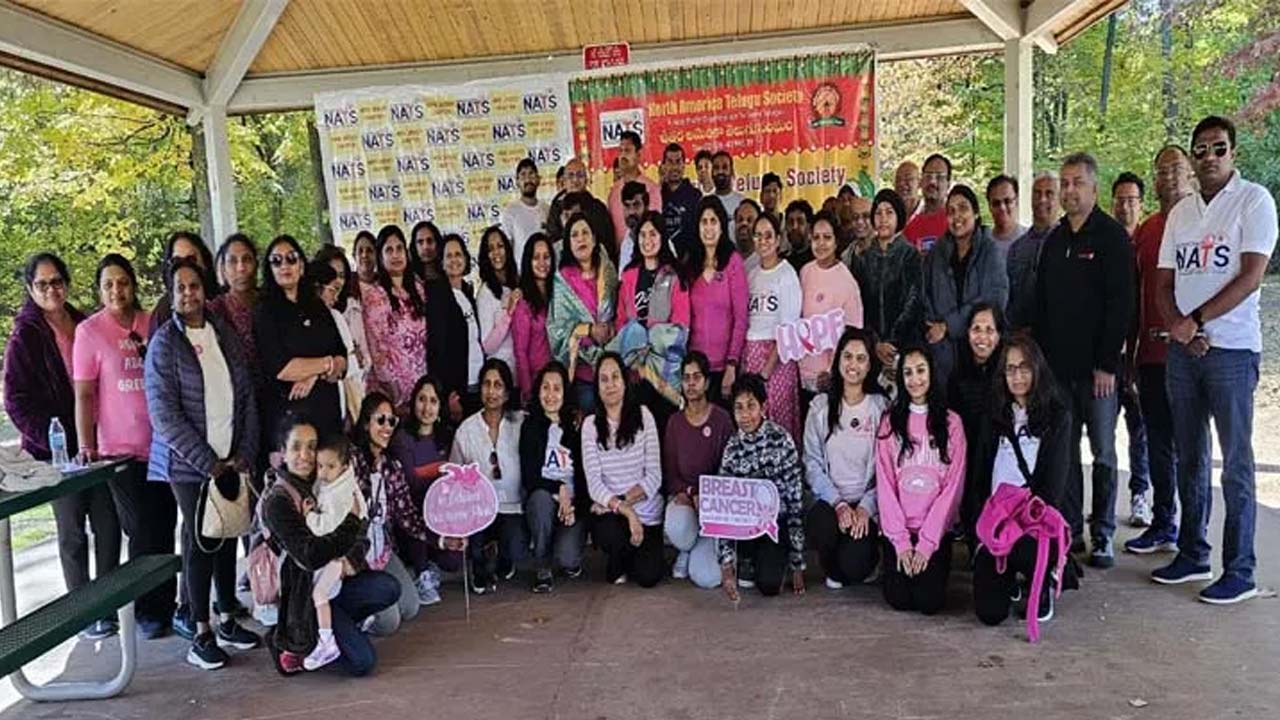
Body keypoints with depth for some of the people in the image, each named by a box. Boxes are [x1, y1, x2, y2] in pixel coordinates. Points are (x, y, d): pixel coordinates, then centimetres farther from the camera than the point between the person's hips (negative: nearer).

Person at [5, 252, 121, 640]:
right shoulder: (25, 336, -5)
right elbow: (16, 401, -7)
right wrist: (55, 441, -14)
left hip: (96, 443, 4)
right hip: (58, 451, -4)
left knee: (109, 525, 6)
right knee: (73, 533, 5)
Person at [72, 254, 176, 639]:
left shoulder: (154, 323, 6)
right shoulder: (90, 331, -4)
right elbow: (84, 395, -4)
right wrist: (86, 446, -10)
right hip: (121, 449, -3)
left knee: (165, 528, 10)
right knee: (143, 531, 1)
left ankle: (166, 604, 25)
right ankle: (148, 611, 18)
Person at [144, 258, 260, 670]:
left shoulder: (223, 335, 8)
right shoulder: (164, 342, -5)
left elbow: (247, 397, 10)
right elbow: (163, 413, -11)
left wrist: (246, 454, 1)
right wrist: (208, 462, -14)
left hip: (231, 459, 4)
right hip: (189, 463, -4)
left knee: (228, 538, 10)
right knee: (200, 542, 0)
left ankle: (227, 621, 22)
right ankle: (202, 635, 10)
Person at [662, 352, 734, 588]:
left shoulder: (721, 419, -4)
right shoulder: (675, 421, 5)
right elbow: (669, 470, 6)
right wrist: (686, 493, -13)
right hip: (682, 495, 2)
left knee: (706, 577, -17)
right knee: (676, 526, -36)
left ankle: (704, 552, 21)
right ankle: (685, 554, 2)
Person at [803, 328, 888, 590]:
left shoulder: (882, 407, 0)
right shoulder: (821, 406, 4)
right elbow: (812, 463, -1)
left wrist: (866, 508, -16)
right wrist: (837, 504, -13)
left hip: (868, 503, -1)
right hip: (829, 500, 1)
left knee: (853, 566, -23)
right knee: (821, 527, -33)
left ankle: (868, 555, 17)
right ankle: (833, 570, 4)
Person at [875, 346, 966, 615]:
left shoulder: (951, 422, 2)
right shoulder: (890, 422, 4)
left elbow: (953, 485, -3)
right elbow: (885, 484, -1)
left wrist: (927, 542, -11)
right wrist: (901, 540, -10)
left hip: (936, 529, -1)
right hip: (898, 529, 1)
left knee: (929, 601, -12)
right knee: (899, 599, -10)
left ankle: (929, 561, 18)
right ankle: (903, 556, 20)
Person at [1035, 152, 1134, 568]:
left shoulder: (1112, 237, -3)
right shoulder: (1054, 241, 14)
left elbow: (1121, 304, -10)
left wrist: (1107, 363, -15)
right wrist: (1039, 356, 9)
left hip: (1096, 366, -5)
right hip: (1057, 365, 5)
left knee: (1102, 453, 3)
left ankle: (1102, 535, 11)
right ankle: (1070, 529, 18)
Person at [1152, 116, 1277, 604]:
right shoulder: (1180, 212, 14)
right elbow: (1164, 283, 11)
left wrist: (1196, 320, -15)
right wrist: (1179, 328, -6)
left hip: (1232, 348, -5)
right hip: (1182, 348, 6)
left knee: (1235, 462, -1)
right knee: (1189, 458, 11)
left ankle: (1240, 571, 7)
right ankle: (1192, 555, 22)